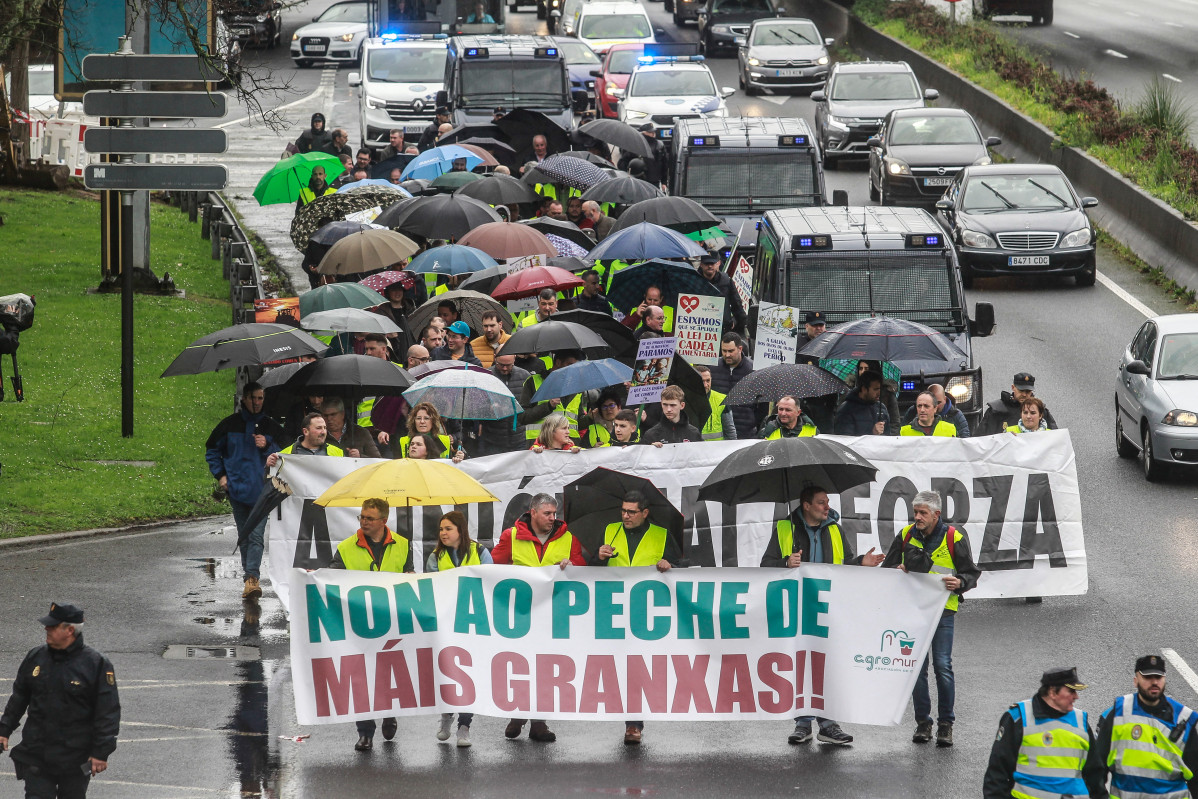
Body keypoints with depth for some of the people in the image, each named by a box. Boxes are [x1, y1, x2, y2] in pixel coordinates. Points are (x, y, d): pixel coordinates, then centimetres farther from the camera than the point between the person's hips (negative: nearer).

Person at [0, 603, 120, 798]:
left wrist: (101, 752, -12)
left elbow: (108, 712, -9)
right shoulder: (35, 658, 4)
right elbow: (18, 698, 17)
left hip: (75, 759, -3)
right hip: (36, 756, 3)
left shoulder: (97, 665, -9)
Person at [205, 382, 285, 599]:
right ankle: (250, 578, 17)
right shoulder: (230, 424, 7)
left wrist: (267, 447, -9)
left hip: (261, 490, -2)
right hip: (237, 489, 2)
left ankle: (252, 577, -20)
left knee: (256, 535, -13)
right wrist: (220, 474, 5)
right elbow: (212, 451, 16)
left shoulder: (270, 426, 6)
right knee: (244, 536, 8)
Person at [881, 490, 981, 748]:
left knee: (942, 666, -6)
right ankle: (922, 722, 11)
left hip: (942, 610, -3)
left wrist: (959, 583, -20)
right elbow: (886, 569, 17)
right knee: (917, 666, 2)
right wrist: (897, 572, -7)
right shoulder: (906, 536, 6)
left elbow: (971, 573, 2)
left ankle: (945, 724, 3)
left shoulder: (954, 538, -4)